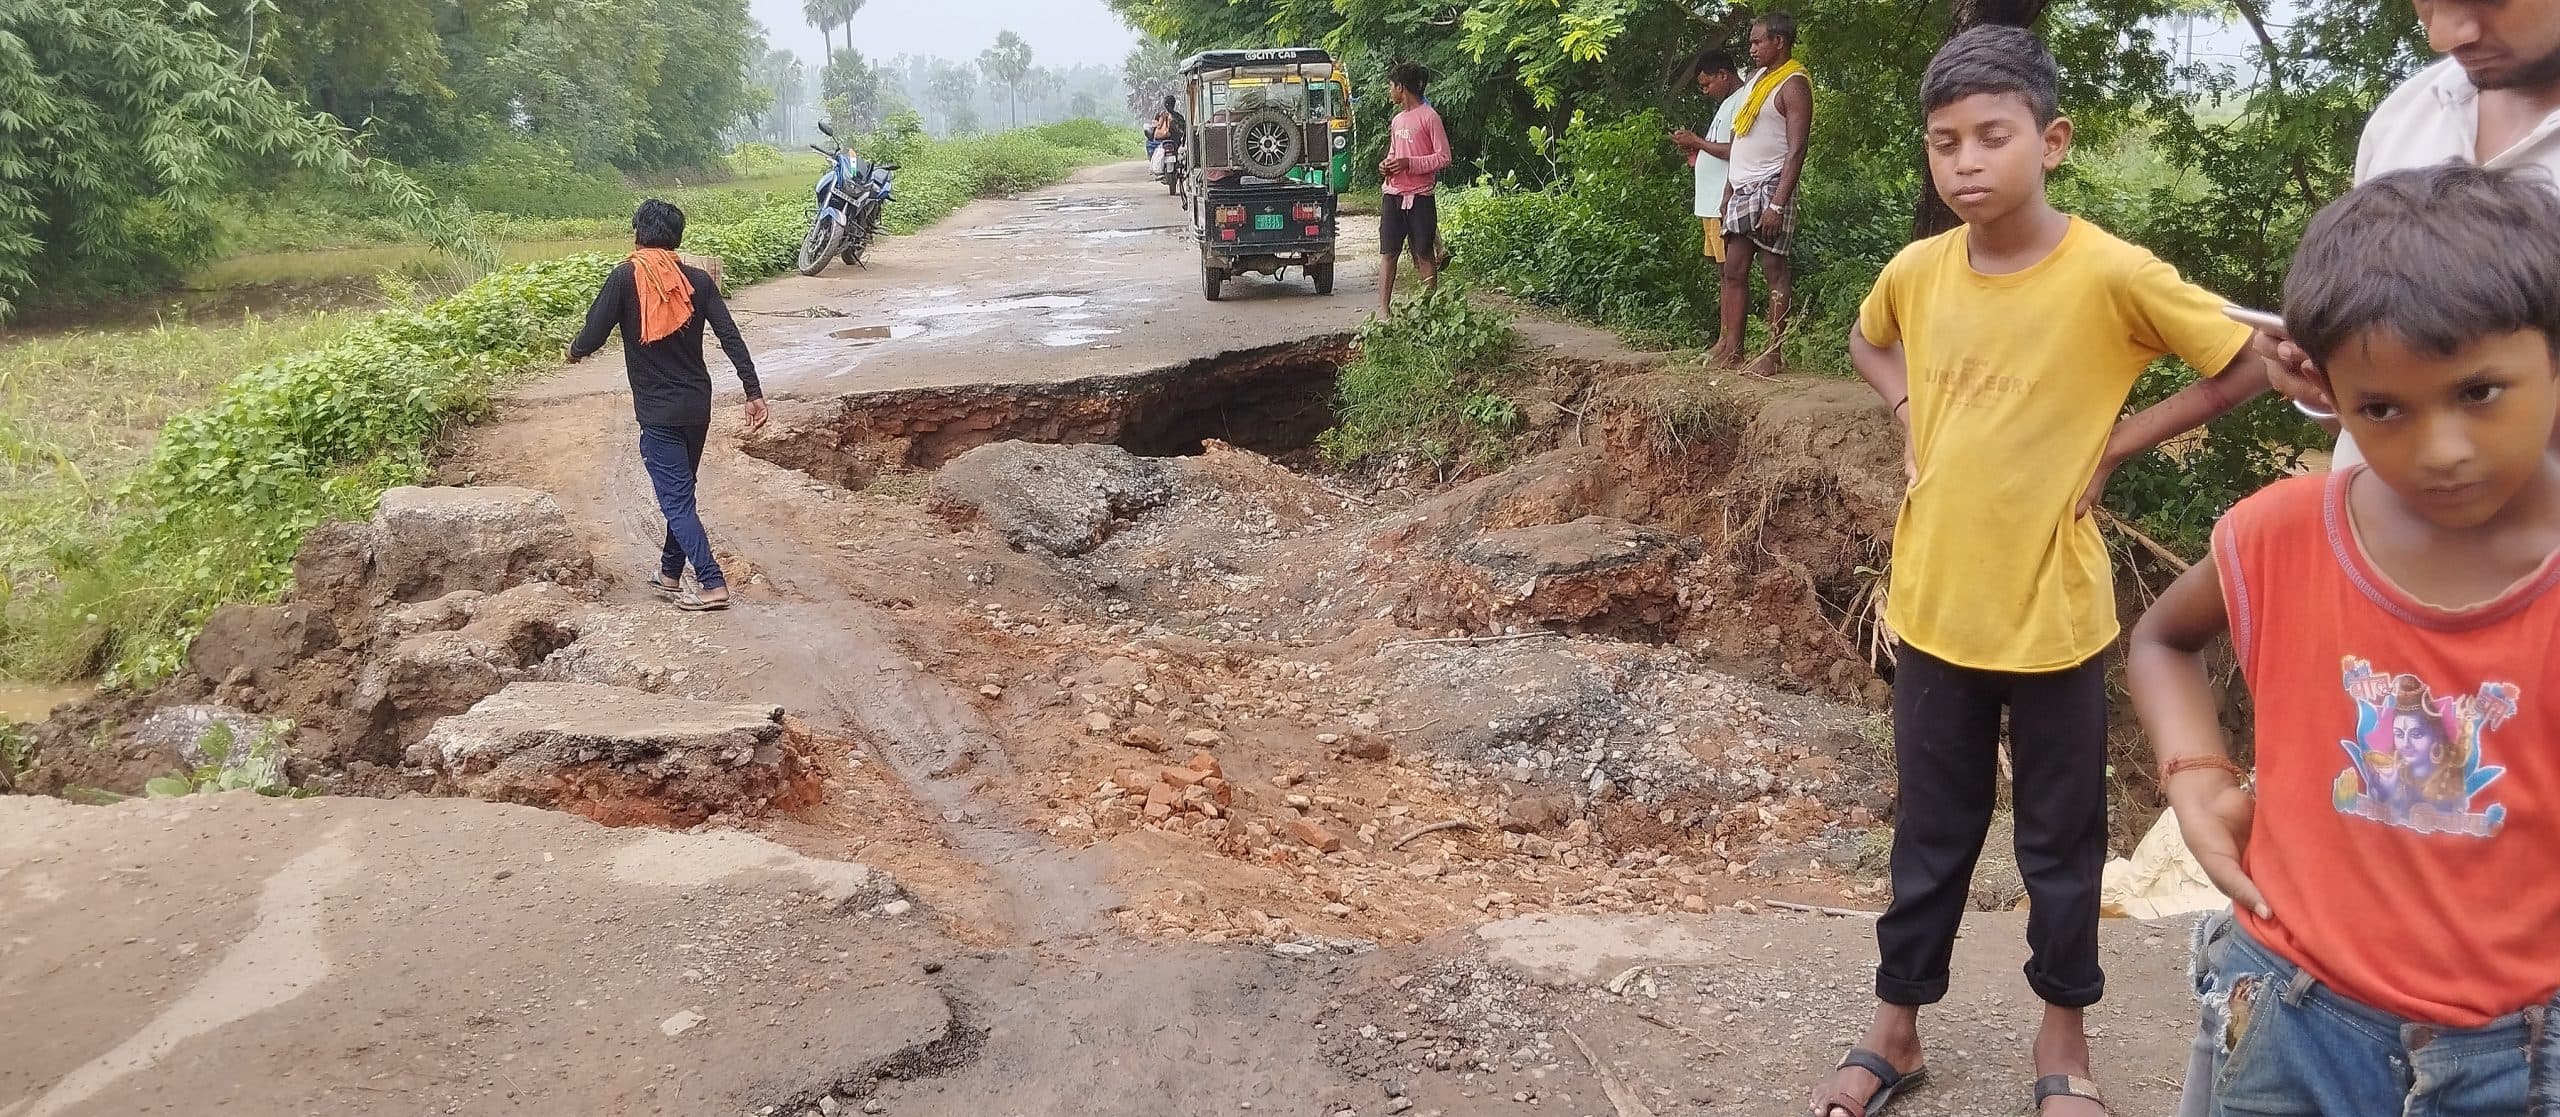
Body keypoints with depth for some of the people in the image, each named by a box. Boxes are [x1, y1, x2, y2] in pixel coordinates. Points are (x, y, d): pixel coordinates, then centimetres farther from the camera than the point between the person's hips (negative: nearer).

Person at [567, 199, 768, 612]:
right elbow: (731, 339, -5)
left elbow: (593, 335, -8)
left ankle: (713, 585, -12)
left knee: (676, 500, -3)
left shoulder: (626, 278, -9)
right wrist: (753, 392, -4)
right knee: (681, 492, 20)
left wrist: (575, 351, 15)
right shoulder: (697, 280, 1)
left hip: (658, 412, -5)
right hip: (697, 405, 5)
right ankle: (670, 575, 31)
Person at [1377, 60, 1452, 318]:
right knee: (1389, 253, 1)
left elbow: (1444, 157, -10)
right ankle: (1384, 308, 1)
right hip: (1394, 194, 6)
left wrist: (1409, 163, -17)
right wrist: (1386, 163, 6)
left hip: (1420, 197, -6)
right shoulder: (1398, 119, 16)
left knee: (1425, 255, 0)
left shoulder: (1429, 117, -7)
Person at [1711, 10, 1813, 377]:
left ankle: (1773, 354, -5)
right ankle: (1731, 348, 10)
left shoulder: (1793, 84, -8)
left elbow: (1796, 150, -16)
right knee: (1734, 270, 6)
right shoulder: (1758, 78, 18)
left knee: (1775, 270, -6)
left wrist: (1777, 204, -22)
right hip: (1741, 188, 9)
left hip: (1769, 188, -9)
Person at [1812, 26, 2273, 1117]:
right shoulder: (1917, 271, -3)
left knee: (2061, 838, 13)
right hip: (1934, 603, 3)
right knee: (1930, 834, 16)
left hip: (2051, 610, -3)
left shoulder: (2111, 274, -15)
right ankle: (1895, 1027, 30)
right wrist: (1914, 420, 4)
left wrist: (2114, 445, -8)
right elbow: (1869, 341, 20)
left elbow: (2247, 367, -6)